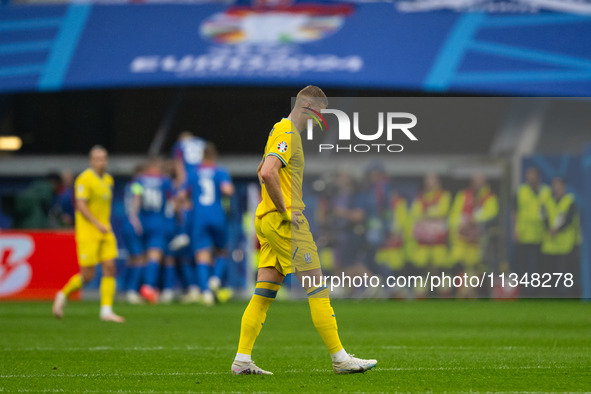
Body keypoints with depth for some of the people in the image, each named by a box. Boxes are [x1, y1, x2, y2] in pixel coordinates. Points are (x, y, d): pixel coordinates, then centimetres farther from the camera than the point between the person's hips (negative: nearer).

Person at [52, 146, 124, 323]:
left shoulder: (108, 180, 13)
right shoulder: (84, 179, -12)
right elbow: (81, 206, -18)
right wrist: (98, 224, -23)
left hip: (105, 232, 7)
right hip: (87, 233, -7)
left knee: (110, 268, -5)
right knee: (88, 275, -6)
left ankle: (106, 311, -4)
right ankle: (62, 296, 19)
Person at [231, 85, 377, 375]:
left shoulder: (281, 130, 19)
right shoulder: (288, 134, -13)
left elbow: (261, 171, 32)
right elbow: (268, 173, -27)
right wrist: (284, 211, -20)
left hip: (267, 219, 10)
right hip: (285, 222, -10)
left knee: (263, 294, 7)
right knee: (318, 289, -7)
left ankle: (242, 360, 5)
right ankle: (340, 359, -5)